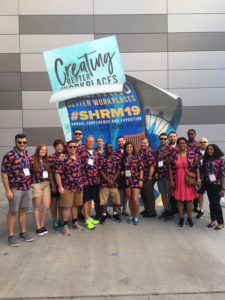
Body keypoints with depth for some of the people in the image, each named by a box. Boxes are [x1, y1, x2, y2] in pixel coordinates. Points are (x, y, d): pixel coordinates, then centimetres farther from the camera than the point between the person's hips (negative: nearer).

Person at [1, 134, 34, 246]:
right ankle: (11, 236, 17)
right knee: (13, 212, 5)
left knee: (23, 210, 14)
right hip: (15, 189, -6)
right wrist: (7, 190, -16)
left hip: (27, 187, 6)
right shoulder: (9, 156, -14)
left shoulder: (26, 153, 6)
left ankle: (23, 233, 26)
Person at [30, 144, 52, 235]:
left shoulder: (46, 160, 12)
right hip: (36, 185, -5)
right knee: (36, 207, 7)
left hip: (46, 184, 6)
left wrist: (53, 184, 12)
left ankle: (42, 225, 23)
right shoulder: (32, 160, -7)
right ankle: (38, 227, 19)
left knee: (46, 207, 4)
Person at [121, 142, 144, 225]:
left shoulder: (137, 158, 0)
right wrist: (122, 172, 0)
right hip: (127, 181, 4)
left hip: (136, 181, -3)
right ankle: (132, 215, 23)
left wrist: (141, 180, -9)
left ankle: (136, 216, 7)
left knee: (135, 199, -9)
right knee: (130, 199, 9)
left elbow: (141, 169, -2)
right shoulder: (123, 159, 10)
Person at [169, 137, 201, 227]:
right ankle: (181, 218, 20)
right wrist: (171, 181, -2)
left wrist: (198, 180, -7)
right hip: (178, 181, 1)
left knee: (189, 199, 7)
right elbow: (170, 169, 3)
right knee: (179, 199, 7)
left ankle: (189, 218, 22)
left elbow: (197, 167, -1)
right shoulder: (174, 155, 1)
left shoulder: (192, 154, -1)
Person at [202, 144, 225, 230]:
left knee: (216, 203, 0)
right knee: (211, 203, 13)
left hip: (217, 185, -4)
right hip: (208, 185, 4)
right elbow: (203, 172, 12)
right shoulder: (206, 160, 6)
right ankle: (213, 220, 29)